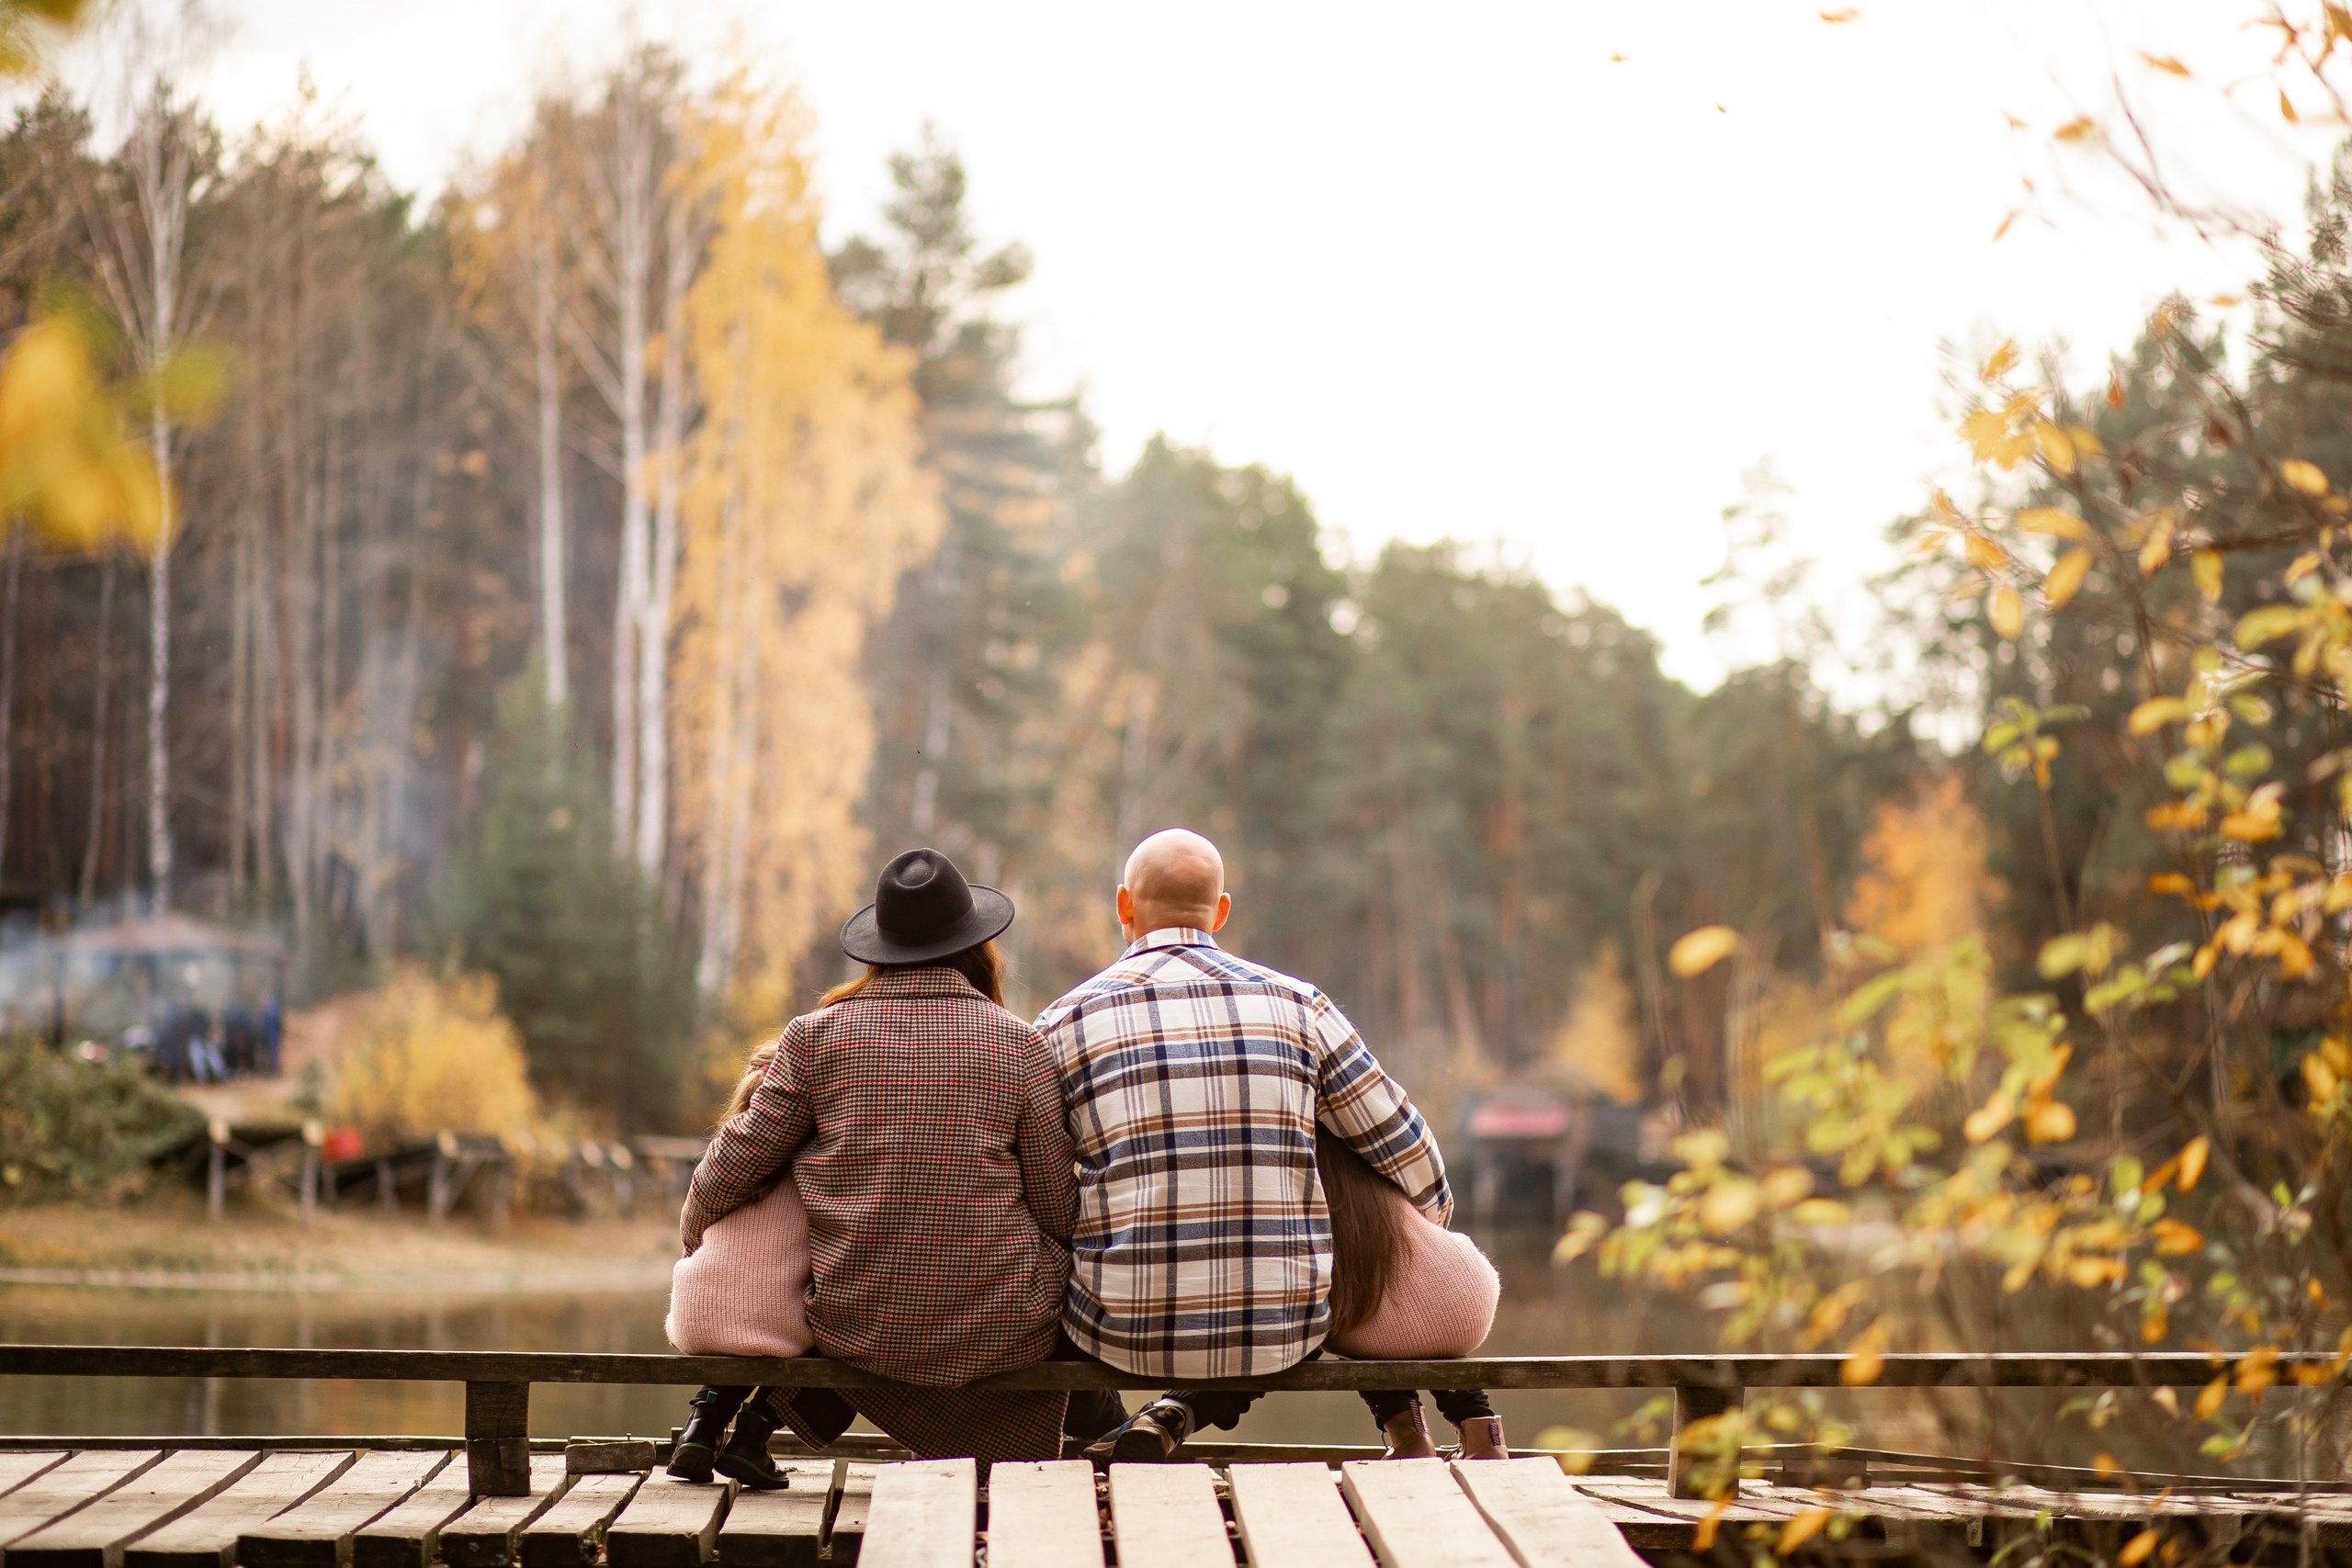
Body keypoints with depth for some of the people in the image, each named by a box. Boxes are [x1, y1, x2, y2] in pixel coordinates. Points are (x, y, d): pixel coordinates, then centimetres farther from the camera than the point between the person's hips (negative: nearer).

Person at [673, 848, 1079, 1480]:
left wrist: (695, 1238, 24)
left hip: (854, 1325, 3)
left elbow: (739, 1159, 4)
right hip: (998, 1330, -2)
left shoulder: (818, 1036, -1)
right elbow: (1057, 1208, -1)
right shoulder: (1019, 1045, -4)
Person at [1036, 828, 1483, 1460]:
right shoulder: (1298, 1005, 3)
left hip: (1125, 1330, -1)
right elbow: (1411, 1160, 7)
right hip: (1285, 1329, 1)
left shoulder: (1066, 1022, -1)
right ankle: (1177, 1416, 15)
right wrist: (1433, 1214, 30)